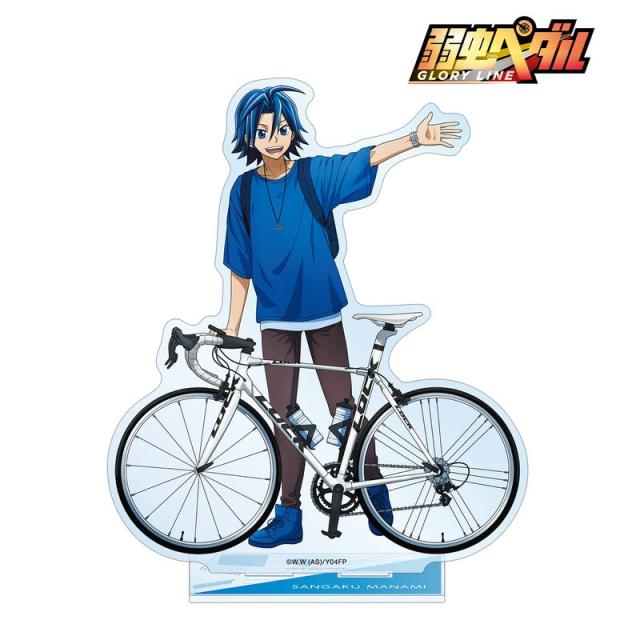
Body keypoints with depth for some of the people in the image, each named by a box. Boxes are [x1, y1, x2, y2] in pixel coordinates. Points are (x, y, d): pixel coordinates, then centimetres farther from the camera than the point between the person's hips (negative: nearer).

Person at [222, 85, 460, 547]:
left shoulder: (315, 174, -4)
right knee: (284, 416, 6)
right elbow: (241, 268, 4)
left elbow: (366, 159, -22)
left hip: (321, 310, -2)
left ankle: (376, 493, 24)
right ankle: (290, 516, 17)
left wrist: (416, 139, -39)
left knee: (344, 406, 3)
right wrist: (232, 327, 3)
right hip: (275, 317, 2)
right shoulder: (244, 189, 1)